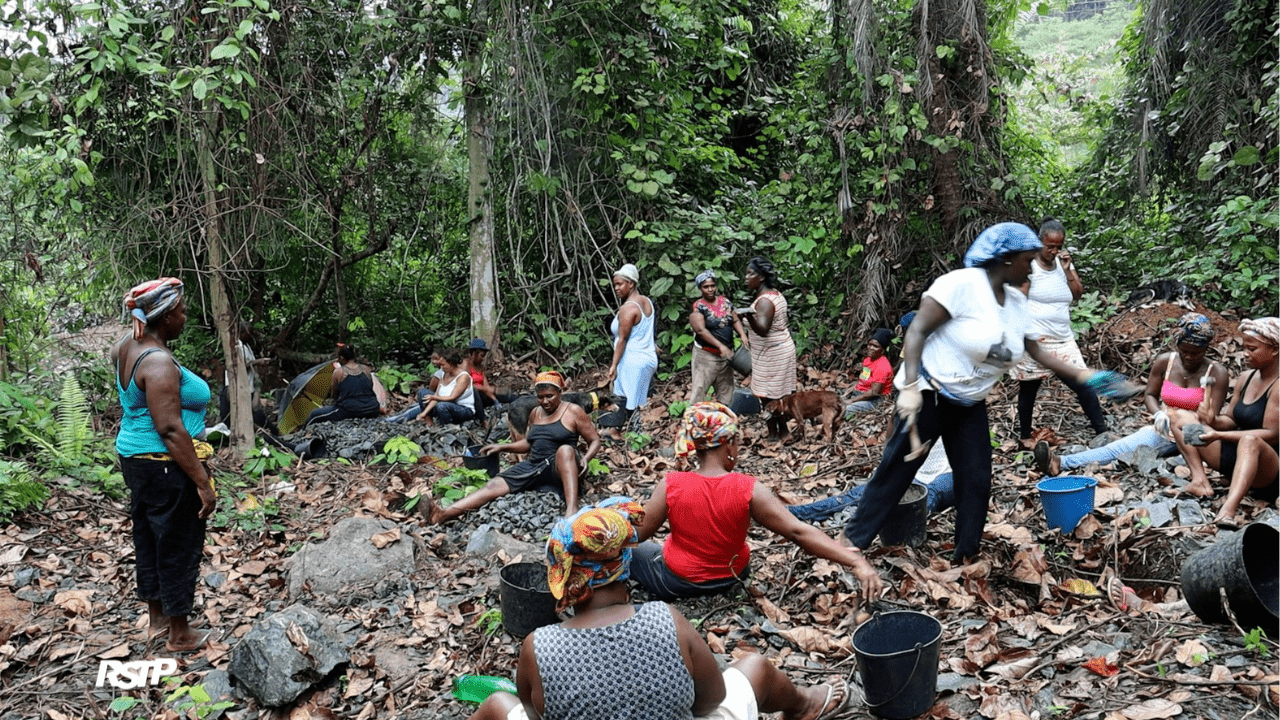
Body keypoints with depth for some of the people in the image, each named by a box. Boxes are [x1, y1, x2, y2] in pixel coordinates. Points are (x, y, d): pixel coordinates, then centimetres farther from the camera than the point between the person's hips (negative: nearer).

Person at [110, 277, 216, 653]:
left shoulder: (128, 345, 3)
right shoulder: (159, 363, -25)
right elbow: (170, 430, -27)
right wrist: (203, 482, -24)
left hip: (134, 457, 10)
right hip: (167, 467, -10)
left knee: (148, 537, 21)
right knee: (179, 545, 4)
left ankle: (156, 618, 37)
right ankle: (180, 634, 17)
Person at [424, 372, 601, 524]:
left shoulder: (573, 412, 0)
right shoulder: (535, 413, 17)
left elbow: (594, 441, 1)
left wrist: (585, 459, -19)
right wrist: (502, 447, 17)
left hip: (562, 469, -5)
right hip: (533, 465, 5)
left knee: (565, 449, -39)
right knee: (494, 485, -18)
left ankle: (571, 508, -53)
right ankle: (443, 514, -37)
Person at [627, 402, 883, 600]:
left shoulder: (670, 486, -25)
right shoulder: (749, 490, -25)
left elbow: (637, 533, -14)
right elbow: (798, 532, -30)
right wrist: (857, 562, -29)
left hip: (676, 580, -3)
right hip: (730, 576, 3)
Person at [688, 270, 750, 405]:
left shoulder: (725, 301, 5)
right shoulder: (698, 307, -12)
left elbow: (735, 320, 10)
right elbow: (701, 330, -20)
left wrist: (742, 335, -10)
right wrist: (720, 345, -27)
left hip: (726, 353, 6)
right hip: (707, 354, -6)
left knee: (725, 386, 15)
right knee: (700, 388, -6)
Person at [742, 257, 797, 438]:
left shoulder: (764, 301, -23)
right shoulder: (775, 294, 8)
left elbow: (762, 329, -36)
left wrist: (748, 314, -53)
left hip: (771, 354, -10)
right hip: (781, 348, 10)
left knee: (768, 396, -1)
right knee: (780, 394, 16)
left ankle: (774, 433, 7)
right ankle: (783, 430, 24)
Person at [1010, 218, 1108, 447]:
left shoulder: (1063, 262, 10)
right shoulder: (1029, 266, -9)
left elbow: (1078, 294, 6)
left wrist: (1067, 270, -6)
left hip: (1063, 340, 5)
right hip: (1034, 341, -5)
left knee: (1083, 384, 0)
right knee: (1029, 388, 8)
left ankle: (1102, 431, 6)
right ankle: (1025, 436, 23)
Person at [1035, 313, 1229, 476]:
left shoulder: (1216, 372, -5)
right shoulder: (1164, 362, 4)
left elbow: (1211, 418, -8)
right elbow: (1149, 395, 13)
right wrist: (1158, 414, -9)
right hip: (1163, 431, 5)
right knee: (1116, 449, -27)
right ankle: (1062, 463, -48)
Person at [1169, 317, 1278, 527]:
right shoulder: (1245, 378, 9)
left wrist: (1219, 436, -26)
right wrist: (1213, 421, -13)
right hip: (1234, 454, 8)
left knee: (1250, 440, -43)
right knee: (1182, 417, 0)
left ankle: (1229, 510, -62)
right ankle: (1199, 479, -19)